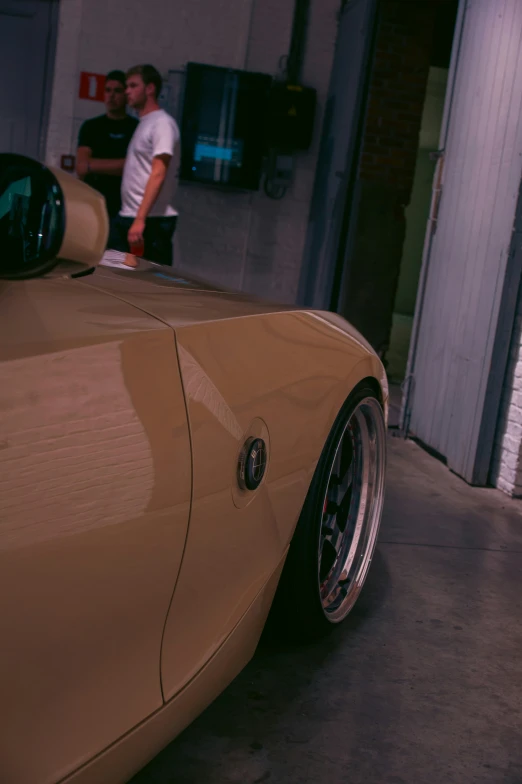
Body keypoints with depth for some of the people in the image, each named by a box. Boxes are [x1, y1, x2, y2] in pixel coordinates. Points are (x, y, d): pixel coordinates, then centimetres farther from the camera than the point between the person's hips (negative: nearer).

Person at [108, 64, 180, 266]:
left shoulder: (162, 123, -8)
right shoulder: (143, 124, 20)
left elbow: (158, 175, -17)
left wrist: (140, 219, -23)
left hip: (152, 220, -9)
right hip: (126, 218, 9)